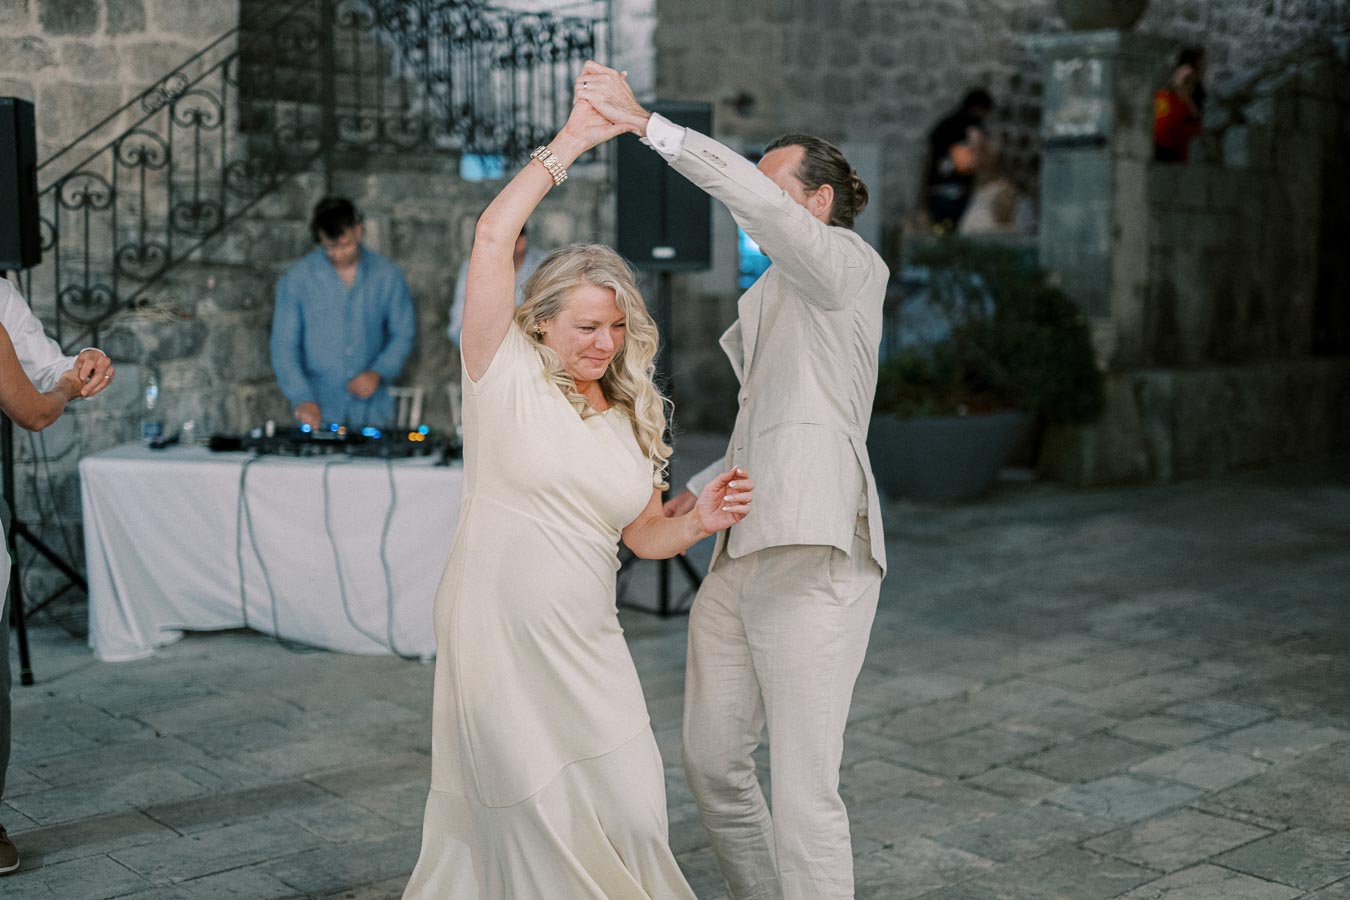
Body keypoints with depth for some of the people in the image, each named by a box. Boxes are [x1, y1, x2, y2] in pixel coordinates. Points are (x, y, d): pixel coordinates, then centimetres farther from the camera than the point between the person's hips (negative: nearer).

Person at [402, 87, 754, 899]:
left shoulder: (633, 420, 11)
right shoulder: (508, 375, -5)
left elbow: (644, 535, 16)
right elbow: (493, 237, -16)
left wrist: (701, 521, -5)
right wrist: (568, 145, -13)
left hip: (585, 643, 5)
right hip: (497, 633, -4)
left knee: (630, 810, 0)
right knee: (532, 821, 5)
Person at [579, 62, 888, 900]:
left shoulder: (850, 266, -3)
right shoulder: (769, 297, 23)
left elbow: (753, 199, -22)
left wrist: (647, 124, -25)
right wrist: (700, 492, 15)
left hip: (815, 554, -9)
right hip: (744, 549, 9)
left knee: (805, 791, -8)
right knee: (711, 758, 14)